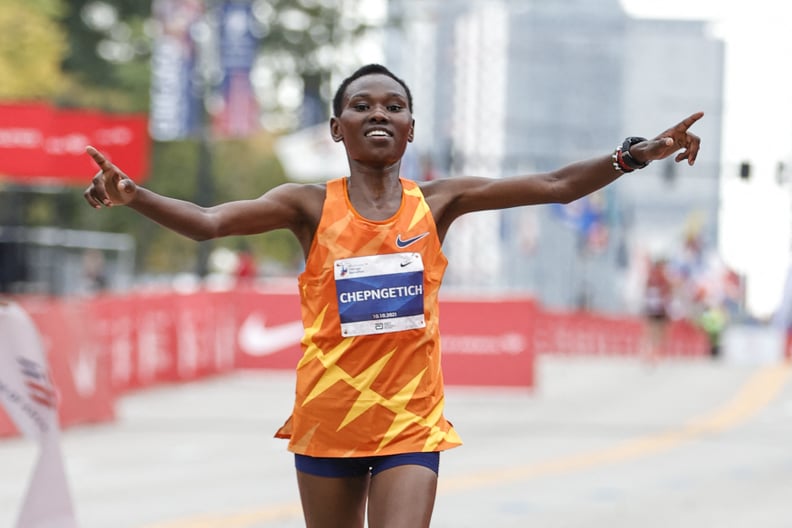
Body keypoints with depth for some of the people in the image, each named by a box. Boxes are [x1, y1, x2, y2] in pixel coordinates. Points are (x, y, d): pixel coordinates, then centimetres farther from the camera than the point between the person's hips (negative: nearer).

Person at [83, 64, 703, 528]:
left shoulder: (437, 202, 3)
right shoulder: (311, 206, -1)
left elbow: (555, 186, 0)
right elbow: (208, 221, -14)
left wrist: (636, 155, -10)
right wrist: (132, 196, -31)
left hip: (411, 421, 0)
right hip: (327, 420, 0)